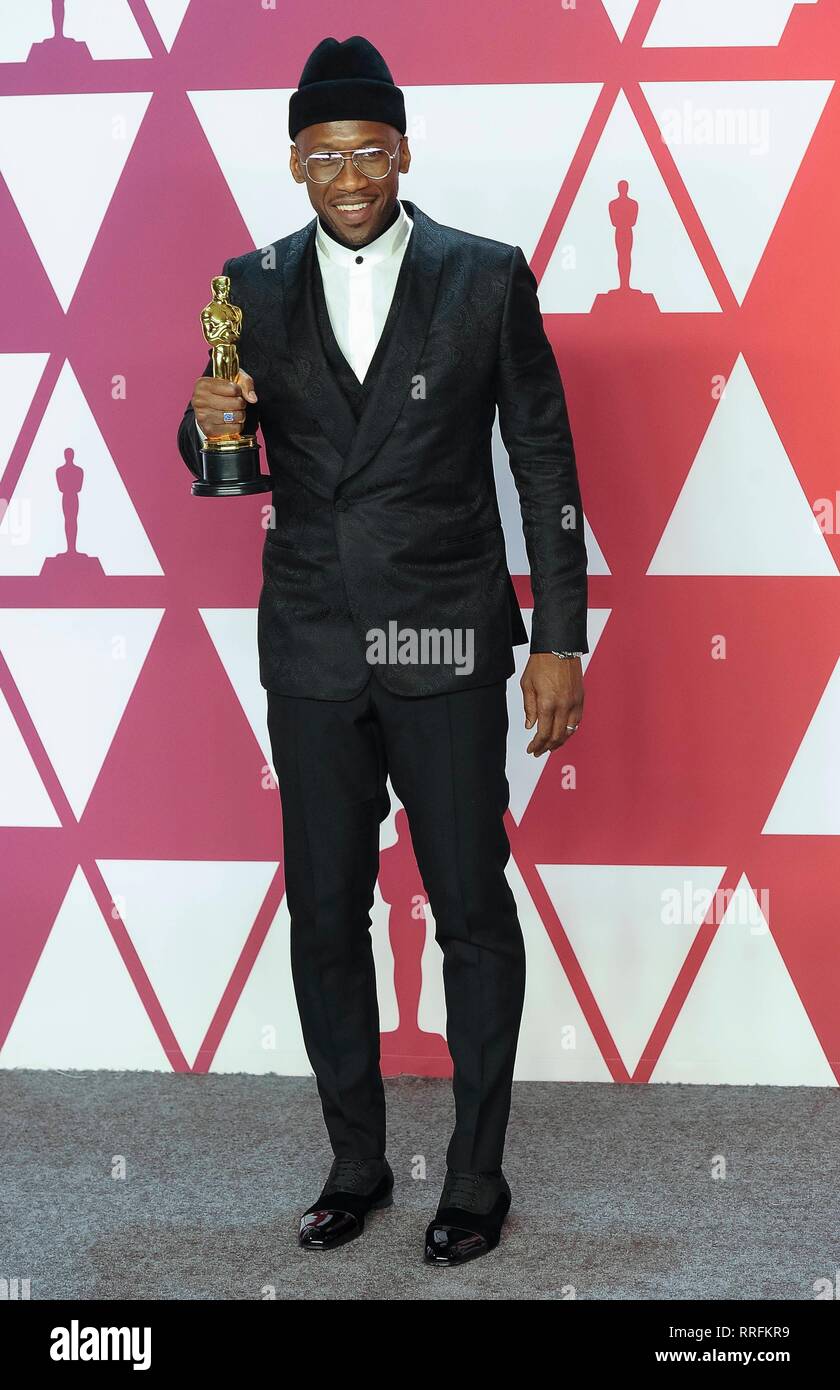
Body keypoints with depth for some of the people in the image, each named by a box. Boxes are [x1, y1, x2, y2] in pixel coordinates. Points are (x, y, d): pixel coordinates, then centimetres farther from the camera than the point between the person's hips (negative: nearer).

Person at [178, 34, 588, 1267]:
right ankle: (356, 1163, 25)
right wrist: (208, 426, -13)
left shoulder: (485, 277, -2)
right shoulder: (255, 288, 5)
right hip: (311, 649, 3)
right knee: (324, 912, 9)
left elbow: (545, 461, 0)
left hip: (444, 643, -2)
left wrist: (560, 640, -4)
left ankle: (478, 1178, 18)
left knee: (474, 909, 3)